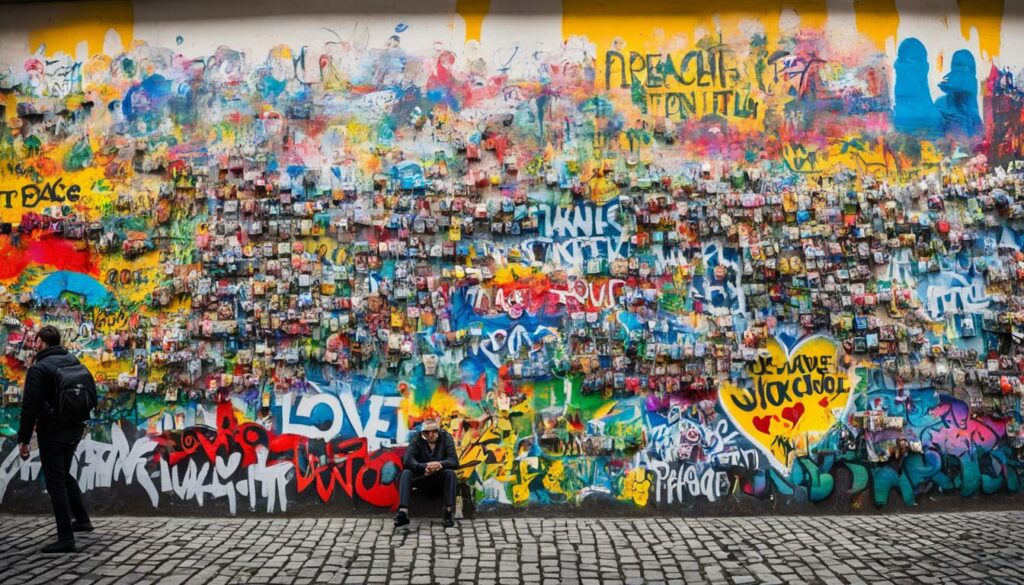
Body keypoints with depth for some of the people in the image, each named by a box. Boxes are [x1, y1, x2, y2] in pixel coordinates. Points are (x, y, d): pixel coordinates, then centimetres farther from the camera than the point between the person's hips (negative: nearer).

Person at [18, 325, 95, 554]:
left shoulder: (38, 368, -12)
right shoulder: (74, 361, 7)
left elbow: (30, 407, -14)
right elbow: (92, 395, 14)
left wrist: (24, 440, -7)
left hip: (52, 432, -7)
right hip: (75, 428, 7)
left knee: (55, 482, 0)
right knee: (64, 474, 25)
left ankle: (66, 539, 0)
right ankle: (82, 519, 29)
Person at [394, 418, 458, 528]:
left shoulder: (446, 439, -8)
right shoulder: (417, 440, -7)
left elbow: (455, 462, -18)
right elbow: (407, 460, -21)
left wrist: (440, 464, -40)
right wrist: (424, 467, -41)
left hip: (440, 480, -1)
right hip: (421, 479, 1)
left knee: (450, 473, -31)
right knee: (406, 473, -25)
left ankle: (448, 513, -33)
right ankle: (403, 512, -35)